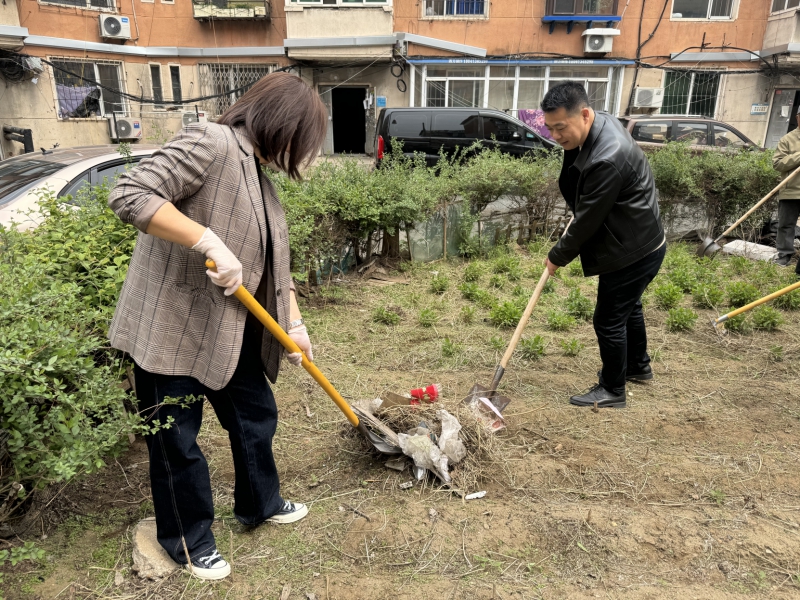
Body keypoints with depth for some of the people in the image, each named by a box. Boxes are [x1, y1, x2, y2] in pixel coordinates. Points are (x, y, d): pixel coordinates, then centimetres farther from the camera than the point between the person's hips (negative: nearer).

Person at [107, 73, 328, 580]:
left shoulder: (258, 176, 11)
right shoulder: (210, 143, -17)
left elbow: (273, 260, 15)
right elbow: (132, 196, -26)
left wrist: (295, 322, 12)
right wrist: (211, 243, -29)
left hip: (230, 330, 9)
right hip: (170, 327, -9)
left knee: (256, 415, 19)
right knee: (177, 439, 9)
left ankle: (259, 504, 42)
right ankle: (189, 540, 30)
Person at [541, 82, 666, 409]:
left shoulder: (608, 159, -34)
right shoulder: (600, 123, -3)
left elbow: (588, 220, -25)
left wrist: (558, 256, -11)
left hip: (633, 250, -10)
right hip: (638, 242, 10)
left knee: (609, 320, 2)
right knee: (628, 307, 26)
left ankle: (612, 390, 21)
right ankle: (639, 366, 47)